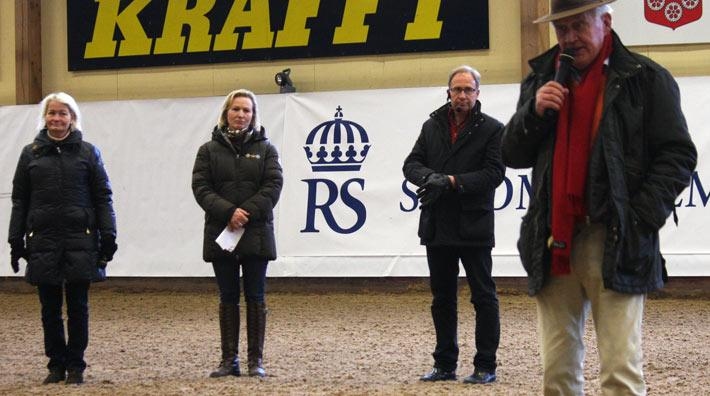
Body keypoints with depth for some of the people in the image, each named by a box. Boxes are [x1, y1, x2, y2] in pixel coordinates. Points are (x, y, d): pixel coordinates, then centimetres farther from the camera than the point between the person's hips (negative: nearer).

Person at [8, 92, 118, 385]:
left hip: (80, 240, -1)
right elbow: (19, 200, 10)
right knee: (50, 308, 5)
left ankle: (75, 366, 11)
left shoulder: (88, 152, 5)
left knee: (78, 306, 3)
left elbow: (103, 197, 4)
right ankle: (56, 365, 14)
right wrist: (16, 240, 4)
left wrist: (108, 236, -3)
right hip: (43, 241, 1)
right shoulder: (31, 153, 9)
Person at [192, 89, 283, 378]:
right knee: (228, 298, 6)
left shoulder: (265, 148, 6)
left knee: (255, 297, 2)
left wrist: (247, 212, -16)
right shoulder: (209, 150, 7)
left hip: (256, 234, -1)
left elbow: (273, 186, -4)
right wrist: (229, 212, -17)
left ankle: (256, 360, 6)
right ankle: (229, 360, 10)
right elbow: (201, 188, -3)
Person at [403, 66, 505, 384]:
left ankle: (485, 366, 6)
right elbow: (411, 164, 6)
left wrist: (452, 181, -18)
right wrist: (430, 177, -15)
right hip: (437, 227, 5)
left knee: (483, 297, 0)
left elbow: (494, 173, -11)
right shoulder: (432, 126, 12)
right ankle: (445, 364, 20)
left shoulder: (491, 129, -2)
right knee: (441, 298, 11)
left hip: (474, 227, -5)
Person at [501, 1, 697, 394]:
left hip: (615, 246, -4)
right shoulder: (541, 80, 16)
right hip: (552, 243, 5)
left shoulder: (643, 78, 2)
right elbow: (513, 155, 15)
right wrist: (535, 111, -3)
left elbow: (677, 155, -1)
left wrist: (640, 218, -11)